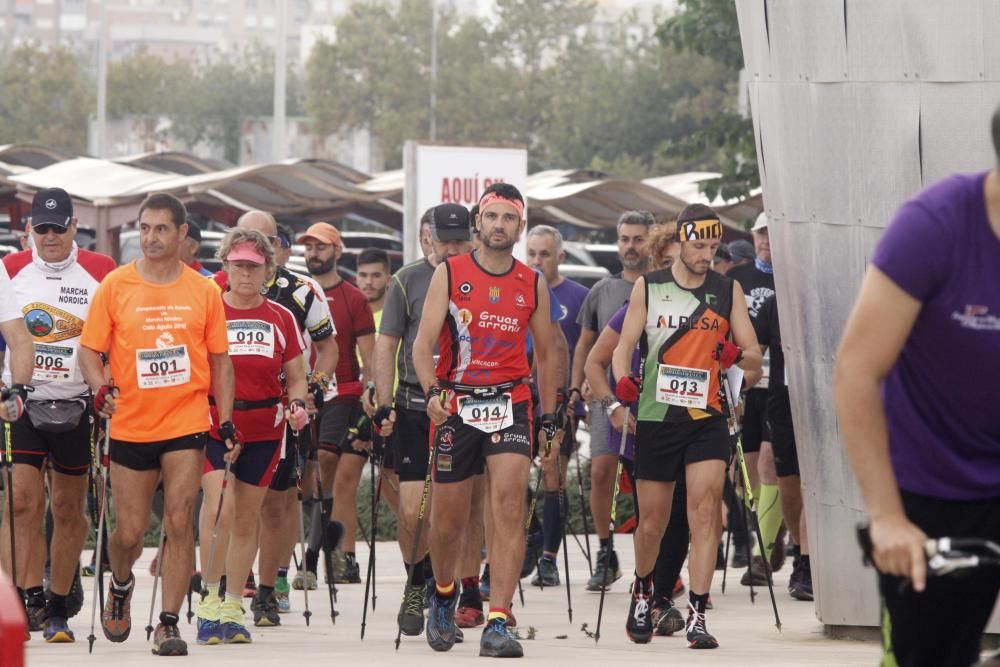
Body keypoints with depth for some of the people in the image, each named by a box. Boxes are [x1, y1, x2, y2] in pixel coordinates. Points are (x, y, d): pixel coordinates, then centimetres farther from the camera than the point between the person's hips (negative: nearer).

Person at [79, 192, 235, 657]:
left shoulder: (203, 291, 2)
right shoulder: (115, 286, -1)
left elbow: (219, 361, 9)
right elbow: (89, 349, 2)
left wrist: (226, 420, 3)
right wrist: (101, 388, -18)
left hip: (186, 423, 0)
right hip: (130, 425, 0)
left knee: (179, 523, -10)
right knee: (129, 532, 5)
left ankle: (168, 624, -4)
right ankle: (121, 585, 38)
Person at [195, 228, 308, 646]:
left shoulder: (281, 318, 7)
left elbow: (296, 377, 11)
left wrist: (297, 404, -9)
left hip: (264, 429, 3)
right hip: (213, 424, -3)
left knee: (247, 516, 9)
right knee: (220, 507, -19)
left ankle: (232, 607, 18)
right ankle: (211, 600, -11)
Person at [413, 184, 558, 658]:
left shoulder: (532, 284, 8)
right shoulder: (449, 274, 1)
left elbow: (545, 355, 18)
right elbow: (423, 343, -5)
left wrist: (549, 419, 16)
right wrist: (432, 391, -22)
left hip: (510, 406, 1)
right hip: (455, 406, -1)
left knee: (509, 508, -17)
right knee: (448, 521, 7)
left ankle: (497, 625, -19)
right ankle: (444, 594, 39)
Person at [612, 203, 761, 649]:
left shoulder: (728, 290, 6)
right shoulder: (648, 287, 5)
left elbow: (755, 357, 7)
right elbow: (624, 345, 6)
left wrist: (738, 355, -16)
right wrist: (623, 379, -15)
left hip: (707, 418, 0)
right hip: (656, 416, 0)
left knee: (705, 511, -15)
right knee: (652, 522, 6)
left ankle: (697, 617, -16)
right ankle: (642, 592, 35)